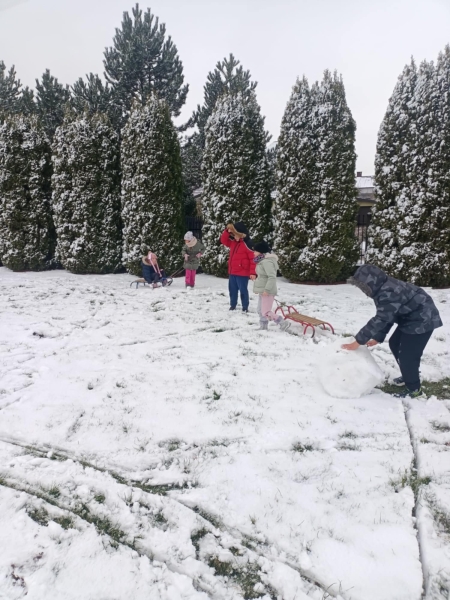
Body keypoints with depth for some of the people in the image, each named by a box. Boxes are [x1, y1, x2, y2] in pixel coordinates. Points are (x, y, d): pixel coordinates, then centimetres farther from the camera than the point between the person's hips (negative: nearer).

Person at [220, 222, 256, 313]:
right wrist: (227, 231, -1)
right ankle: (233, 305, 28)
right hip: (232, 272, 8)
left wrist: (252, 272, -20)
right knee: (232, 289, 16)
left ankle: (245, 307, 12)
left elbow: (253, 258, -17)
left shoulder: (246, 244, -16)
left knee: (243, 290, 1)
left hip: (242, 273, -8)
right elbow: (223, 240, 18)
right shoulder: (233, 242, 8)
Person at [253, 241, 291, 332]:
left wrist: (267, 289, -27)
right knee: (260, 311, 15)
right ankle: (263, 328, 25)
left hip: (267, 292, -11)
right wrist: (258, 288, 20)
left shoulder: (267, 261, -20)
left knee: (266, 312, -10)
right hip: (262, 291, 11)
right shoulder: (262, 261, 13)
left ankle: (284, 323, -1)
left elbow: (272, 277, -27)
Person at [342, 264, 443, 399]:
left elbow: (380, 319, -31)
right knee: (395, 344, 19)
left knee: (407, 355, -8)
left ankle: (414, 390, 9)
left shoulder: (388, 292, -30)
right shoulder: (383, 290, 3)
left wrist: (358, 341, -28)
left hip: (422, 320, -11)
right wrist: (378, 338, 5)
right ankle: (409, 376, 36)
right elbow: (385, 317, 9)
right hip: (410, 318, 11)